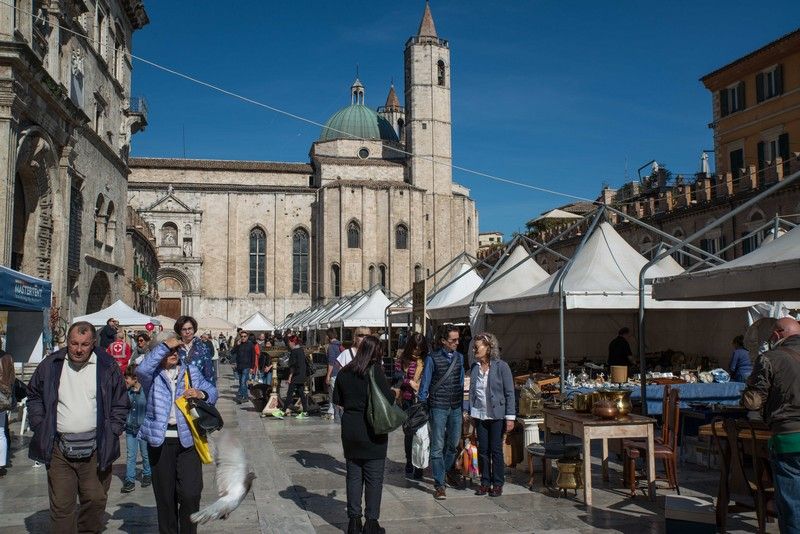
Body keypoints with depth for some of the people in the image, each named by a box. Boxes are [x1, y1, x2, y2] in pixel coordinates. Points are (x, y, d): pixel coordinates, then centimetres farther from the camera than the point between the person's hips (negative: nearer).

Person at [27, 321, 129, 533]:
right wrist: (39, 426, 4)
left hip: (96, 449, 0)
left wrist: (112, 432, -3)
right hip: (58, 448, 1)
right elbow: (34, 396, 16)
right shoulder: (51, 365, 3)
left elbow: (120, 404, 6)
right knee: (61, 506, 2)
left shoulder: (107, 366, 0)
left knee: (96, 501, 6)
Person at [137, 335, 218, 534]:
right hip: (160, 440, -1)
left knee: (191, 493, -6)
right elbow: (142, 370, -21)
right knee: (165, 495, 10)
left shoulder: (191, 371, 12)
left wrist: (201, 394, -12)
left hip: (188, 438, 1)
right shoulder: (152, 374, 3)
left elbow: (212, 391, 10)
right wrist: (164, 345, -20)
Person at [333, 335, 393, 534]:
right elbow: (388, 397, -17)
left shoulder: (344, 372, 2)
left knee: (354, 475, 13)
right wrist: (394, 392, 4)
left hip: (350, 428, 5)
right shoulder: (375, 370, -14)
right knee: (374, 477, 5)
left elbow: (337, 398, 10)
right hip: (372, 430, -5)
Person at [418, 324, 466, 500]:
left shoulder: (459, 357, 7)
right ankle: (439, 484, 6)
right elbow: (425, 383, -3)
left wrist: (463, 403, 14)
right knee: (438, 446, -1)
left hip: (456, 406, 5)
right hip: (438, 407, -4)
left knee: (453, 442, 15)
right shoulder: (432, 358, -7)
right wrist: (422, 404, -3)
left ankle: (448, 471, 39)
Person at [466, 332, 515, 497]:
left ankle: (498, 484, 13)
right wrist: (471, 413, 11)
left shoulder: (501, 366, -9)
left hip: (497, 415, -4)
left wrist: (510, 417, -11)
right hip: (480, 415, 4)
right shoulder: (474, 367, 6)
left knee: (496, 450, 2)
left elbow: (510, 393, -8)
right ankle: (485, 482, 18)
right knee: (482, 450, 8)